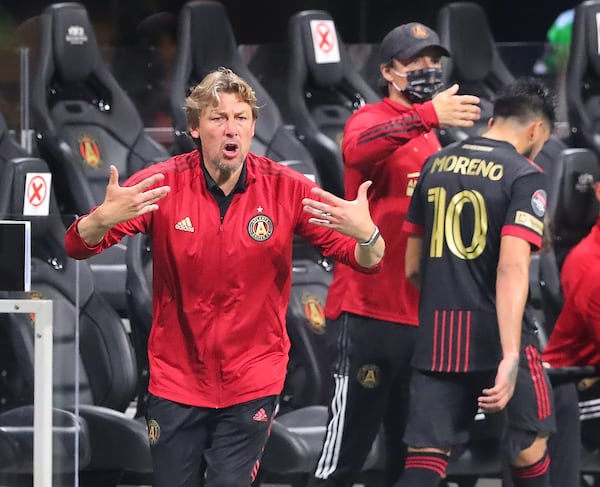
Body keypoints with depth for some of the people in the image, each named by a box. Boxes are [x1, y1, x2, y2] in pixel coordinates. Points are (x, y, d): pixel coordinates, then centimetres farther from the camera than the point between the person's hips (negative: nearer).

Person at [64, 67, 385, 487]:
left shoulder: (286, 188, -9)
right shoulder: (161, 185, -10)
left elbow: (367, 262, -7)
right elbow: (78, 247, -11)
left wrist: (366, 234, -31)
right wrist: (102, 220, -34)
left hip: (253, 384, -1)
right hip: (177, 378, 1)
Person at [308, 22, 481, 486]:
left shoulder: (432, 139, 19)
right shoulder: (370, 120, -6)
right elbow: (357, 151, -32)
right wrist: (427, 115, -44)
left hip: (420, 316, 8)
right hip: (367, 313, -8)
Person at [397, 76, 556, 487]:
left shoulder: (434, 166, 11)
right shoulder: (524, 176, -8)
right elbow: (512, 268, -20)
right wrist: (511, 357, -26)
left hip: (435, 340, 5)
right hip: (497, 340, -5)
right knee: (529, 448, 16)